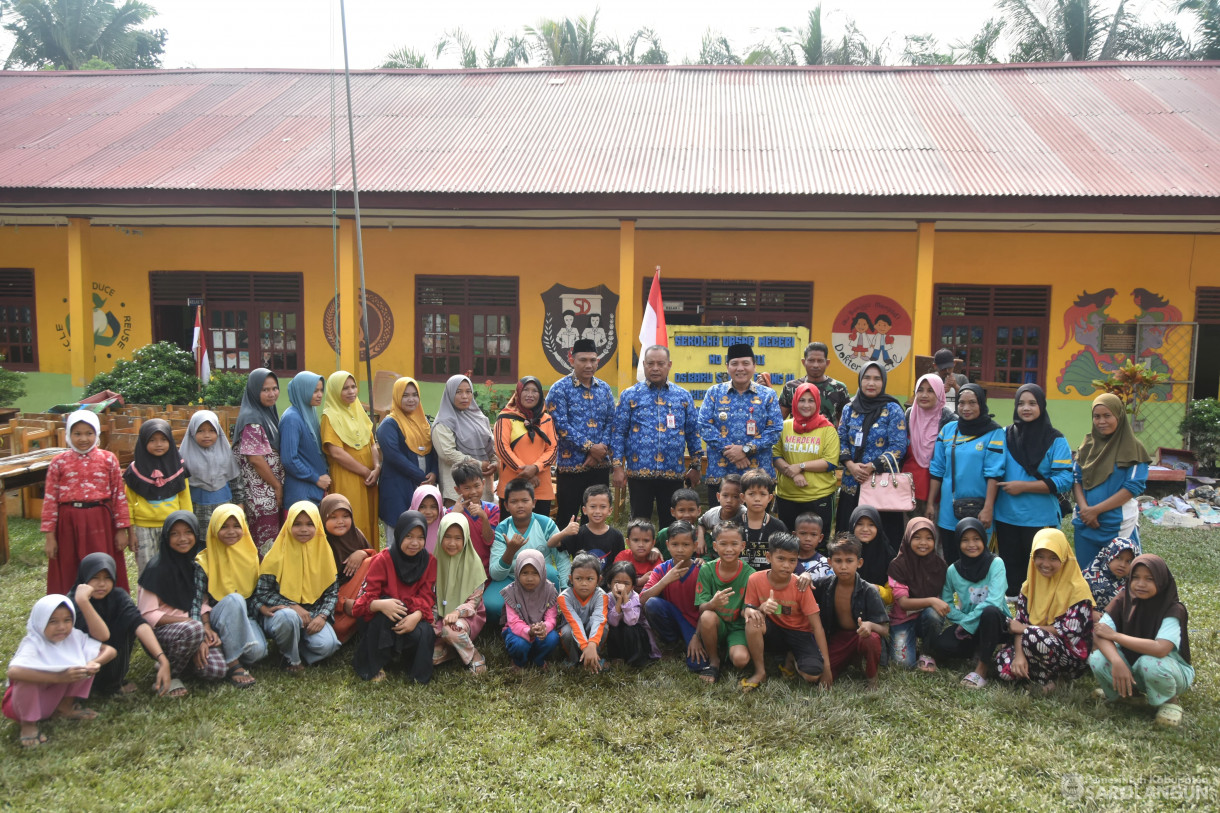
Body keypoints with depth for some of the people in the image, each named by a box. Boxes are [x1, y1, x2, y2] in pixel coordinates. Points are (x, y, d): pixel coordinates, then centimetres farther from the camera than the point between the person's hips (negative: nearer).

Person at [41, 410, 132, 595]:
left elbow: (119, 495, 2)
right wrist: (50, 536, -2)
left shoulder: (108, 459, 2)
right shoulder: (59, 462, 2)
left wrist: (122, 529, 0)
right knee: (67, 577, 9)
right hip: (68, 522, 1)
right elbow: (50, 499, 1)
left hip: (100, 522, 0)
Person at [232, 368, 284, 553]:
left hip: (271, 492, 9)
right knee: (267, 541, -3)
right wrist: (277, 485, -11)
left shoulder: (269, 413, 11)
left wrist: (279, 485, 12)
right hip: (261, 494, -9)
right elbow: (255, 458, -19)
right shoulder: (251, 419, -15)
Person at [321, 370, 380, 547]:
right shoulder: (330, 417, -7)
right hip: (346, 482, -6)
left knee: (369, 523, 8)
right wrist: (366, 471, -14)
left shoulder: (359, 413, 14)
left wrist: (377, 467, -8)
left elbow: (372, 444, 11)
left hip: (368, 481, 6)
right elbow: (336, 453, -16)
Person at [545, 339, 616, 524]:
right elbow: (562, 426, -14)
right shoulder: (559, 389, -6)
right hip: (571, 464, -5)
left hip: (600, 465, 5)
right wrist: (590, 447, -16)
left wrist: (601, 449, -9)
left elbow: (611, 422, 8)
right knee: (567, 518, 2)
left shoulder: (604, 389, 10)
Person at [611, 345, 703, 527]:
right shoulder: (630, 395, 3)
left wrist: (695, 465, 8)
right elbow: (618, 433, 1)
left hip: (673, 473, 2)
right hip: (639, 472, -1)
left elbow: (693, 434, 11)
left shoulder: (683, 397, 9)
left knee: (670, 524, 10)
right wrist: (618, 466, -6)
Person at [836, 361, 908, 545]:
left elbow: (899, 447, -8)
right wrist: (851, 465, -9)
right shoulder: (849, 409, 9)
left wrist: (871, 467, -16)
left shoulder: (892, 410, -2)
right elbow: (841, 441, 9)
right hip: (852, 485, 3)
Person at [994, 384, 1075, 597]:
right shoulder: (1005, 436, 5)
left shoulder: (1055, 440, -4)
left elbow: (1064, 480, -12)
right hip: (1006, 518, 3)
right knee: (1010, 572, 15)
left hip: (1041, 520, -3)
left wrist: (1023, 486, -15)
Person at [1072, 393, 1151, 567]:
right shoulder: (1088, 445, 8)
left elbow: (1132, 488, -11)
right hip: (1085, 523, 4)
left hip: (1119, 526, -4)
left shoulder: (1132, 448, -4)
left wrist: (1095, 510, -14)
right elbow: (1077, 479, 6)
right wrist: (1084, 508, -12)